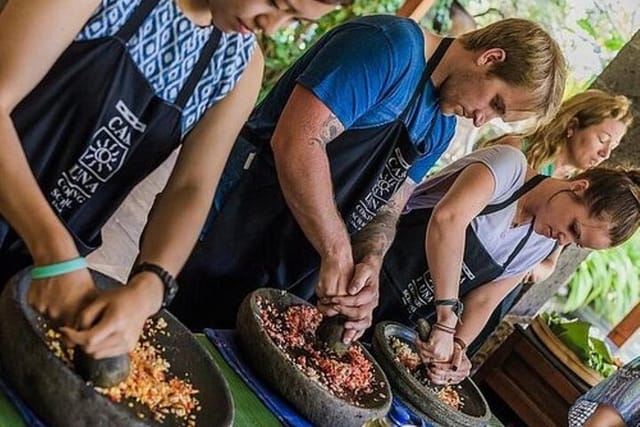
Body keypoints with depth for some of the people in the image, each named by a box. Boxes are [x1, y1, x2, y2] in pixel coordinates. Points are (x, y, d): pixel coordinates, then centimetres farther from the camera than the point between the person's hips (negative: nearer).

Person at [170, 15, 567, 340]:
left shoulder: (441, 127, 10)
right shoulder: (390, 46, -18)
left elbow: (387, 208, 9)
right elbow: (297, 141, -27)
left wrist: (367, 263, -13)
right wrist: (339, 253, -25)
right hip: (245, 219, -8)